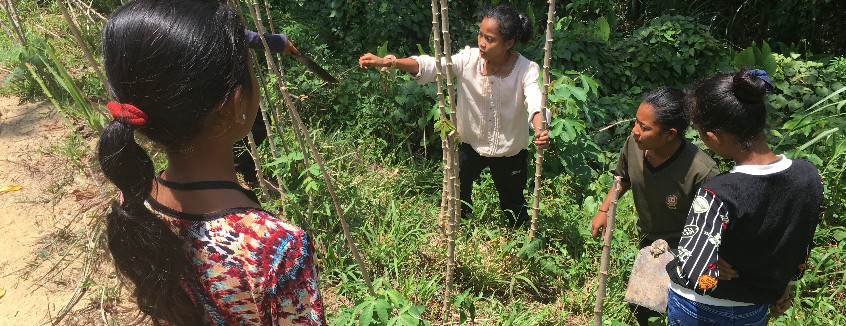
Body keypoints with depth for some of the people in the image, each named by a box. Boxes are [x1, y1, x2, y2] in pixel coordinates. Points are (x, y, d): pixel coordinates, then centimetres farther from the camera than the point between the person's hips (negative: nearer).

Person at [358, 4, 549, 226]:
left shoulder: (526, 70, -22)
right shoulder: (469, 60, -18)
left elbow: (535, 101, -39)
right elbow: (431, 66, -29)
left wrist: (540, 131, -62)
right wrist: (387, 62, -44)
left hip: (509, 152, -1)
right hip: (471, 144, 2)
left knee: (513, 205, 20)